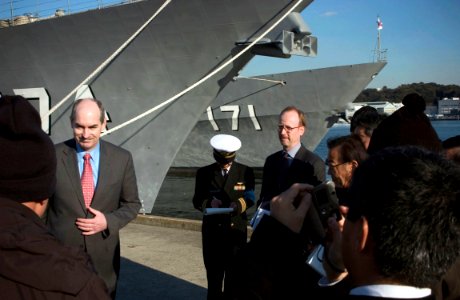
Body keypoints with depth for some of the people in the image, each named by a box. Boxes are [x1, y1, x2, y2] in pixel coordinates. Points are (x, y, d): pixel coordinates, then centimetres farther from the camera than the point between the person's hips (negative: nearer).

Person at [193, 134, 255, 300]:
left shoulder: (246, 172, 2)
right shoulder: (204, 173, 3)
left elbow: (250, 198, 0)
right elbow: (197, 200, 1)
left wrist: (239, 204, -22)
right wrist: (208, 202, -21)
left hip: (236, 229, 0)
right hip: (212, 230, 1)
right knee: (213, 271, 9)